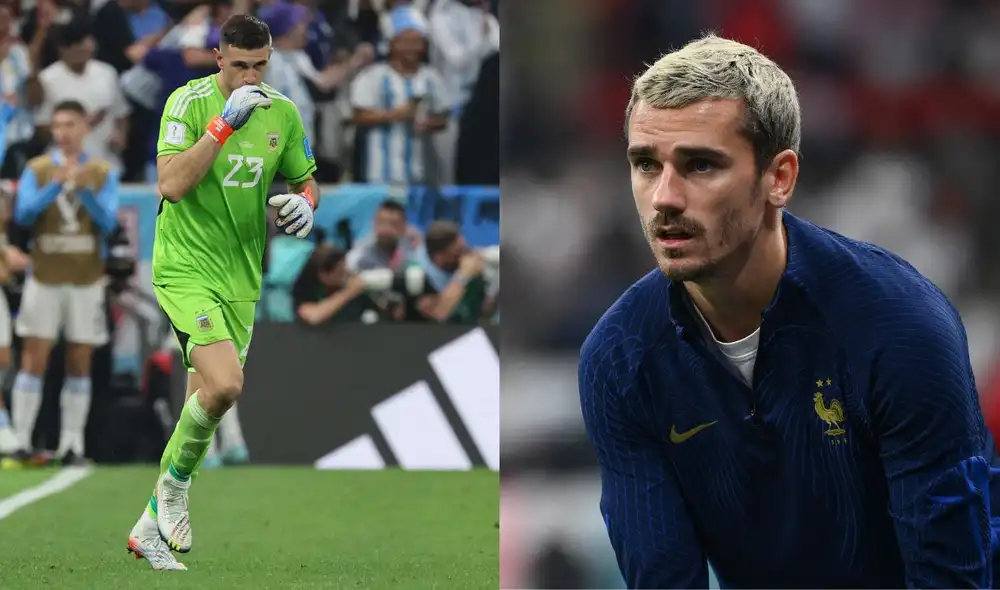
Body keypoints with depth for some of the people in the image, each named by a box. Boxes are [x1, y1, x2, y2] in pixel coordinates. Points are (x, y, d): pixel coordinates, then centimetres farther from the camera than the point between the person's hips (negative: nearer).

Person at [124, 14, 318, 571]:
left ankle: (152, 525, 23)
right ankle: (176, 485, 2)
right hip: (185, 269, -6)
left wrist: (304, 201, -5)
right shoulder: (189, 102, -12)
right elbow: (172, 184, -22)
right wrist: (223, 123, -27)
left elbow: (305, 179, 19)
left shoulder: (283, 113, 4)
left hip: (240, 279, 6)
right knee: (224, 384, -25)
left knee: (205, 407, 8)